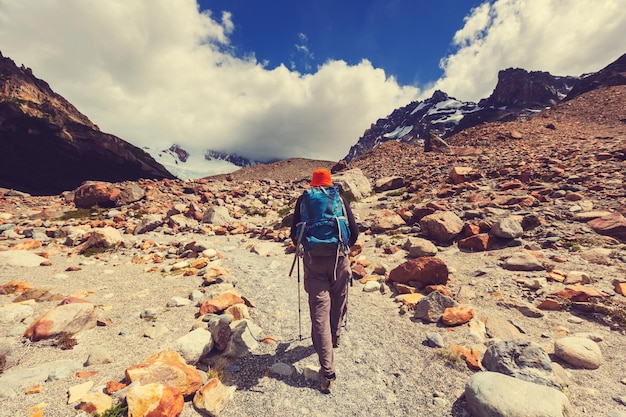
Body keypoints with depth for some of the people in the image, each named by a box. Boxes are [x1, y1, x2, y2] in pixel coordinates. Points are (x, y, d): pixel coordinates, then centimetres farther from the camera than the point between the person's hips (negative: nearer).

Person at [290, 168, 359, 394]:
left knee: (319, 313, 3)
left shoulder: (303, 199, 7)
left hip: (313, 259, -1)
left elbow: (294, 233, 6)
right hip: (338, 258, 1)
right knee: (338, 301, 25)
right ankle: (335, 335, 49)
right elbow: (354, 231, 5)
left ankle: (327, 371, 5)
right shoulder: (340, 199, 7)